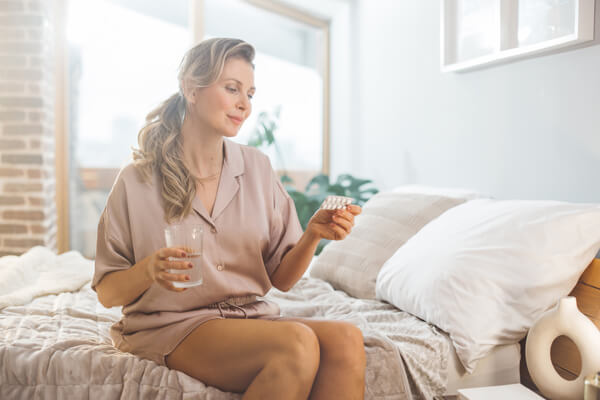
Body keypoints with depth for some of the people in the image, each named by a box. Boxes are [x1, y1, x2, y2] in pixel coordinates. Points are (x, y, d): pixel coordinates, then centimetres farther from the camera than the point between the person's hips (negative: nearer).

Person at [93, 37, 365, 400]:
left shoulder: (257, 169, 6)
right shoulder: (137, 181, -3)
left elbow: (281, 279, 7)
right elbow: (107, 293, 1)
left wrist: (313, 235, -12)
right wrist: (149, 271, -20)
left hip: (252, 317, 4)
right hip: (173, 326, -3)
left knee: (346, 339, -28)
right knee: (298, 343, -31)